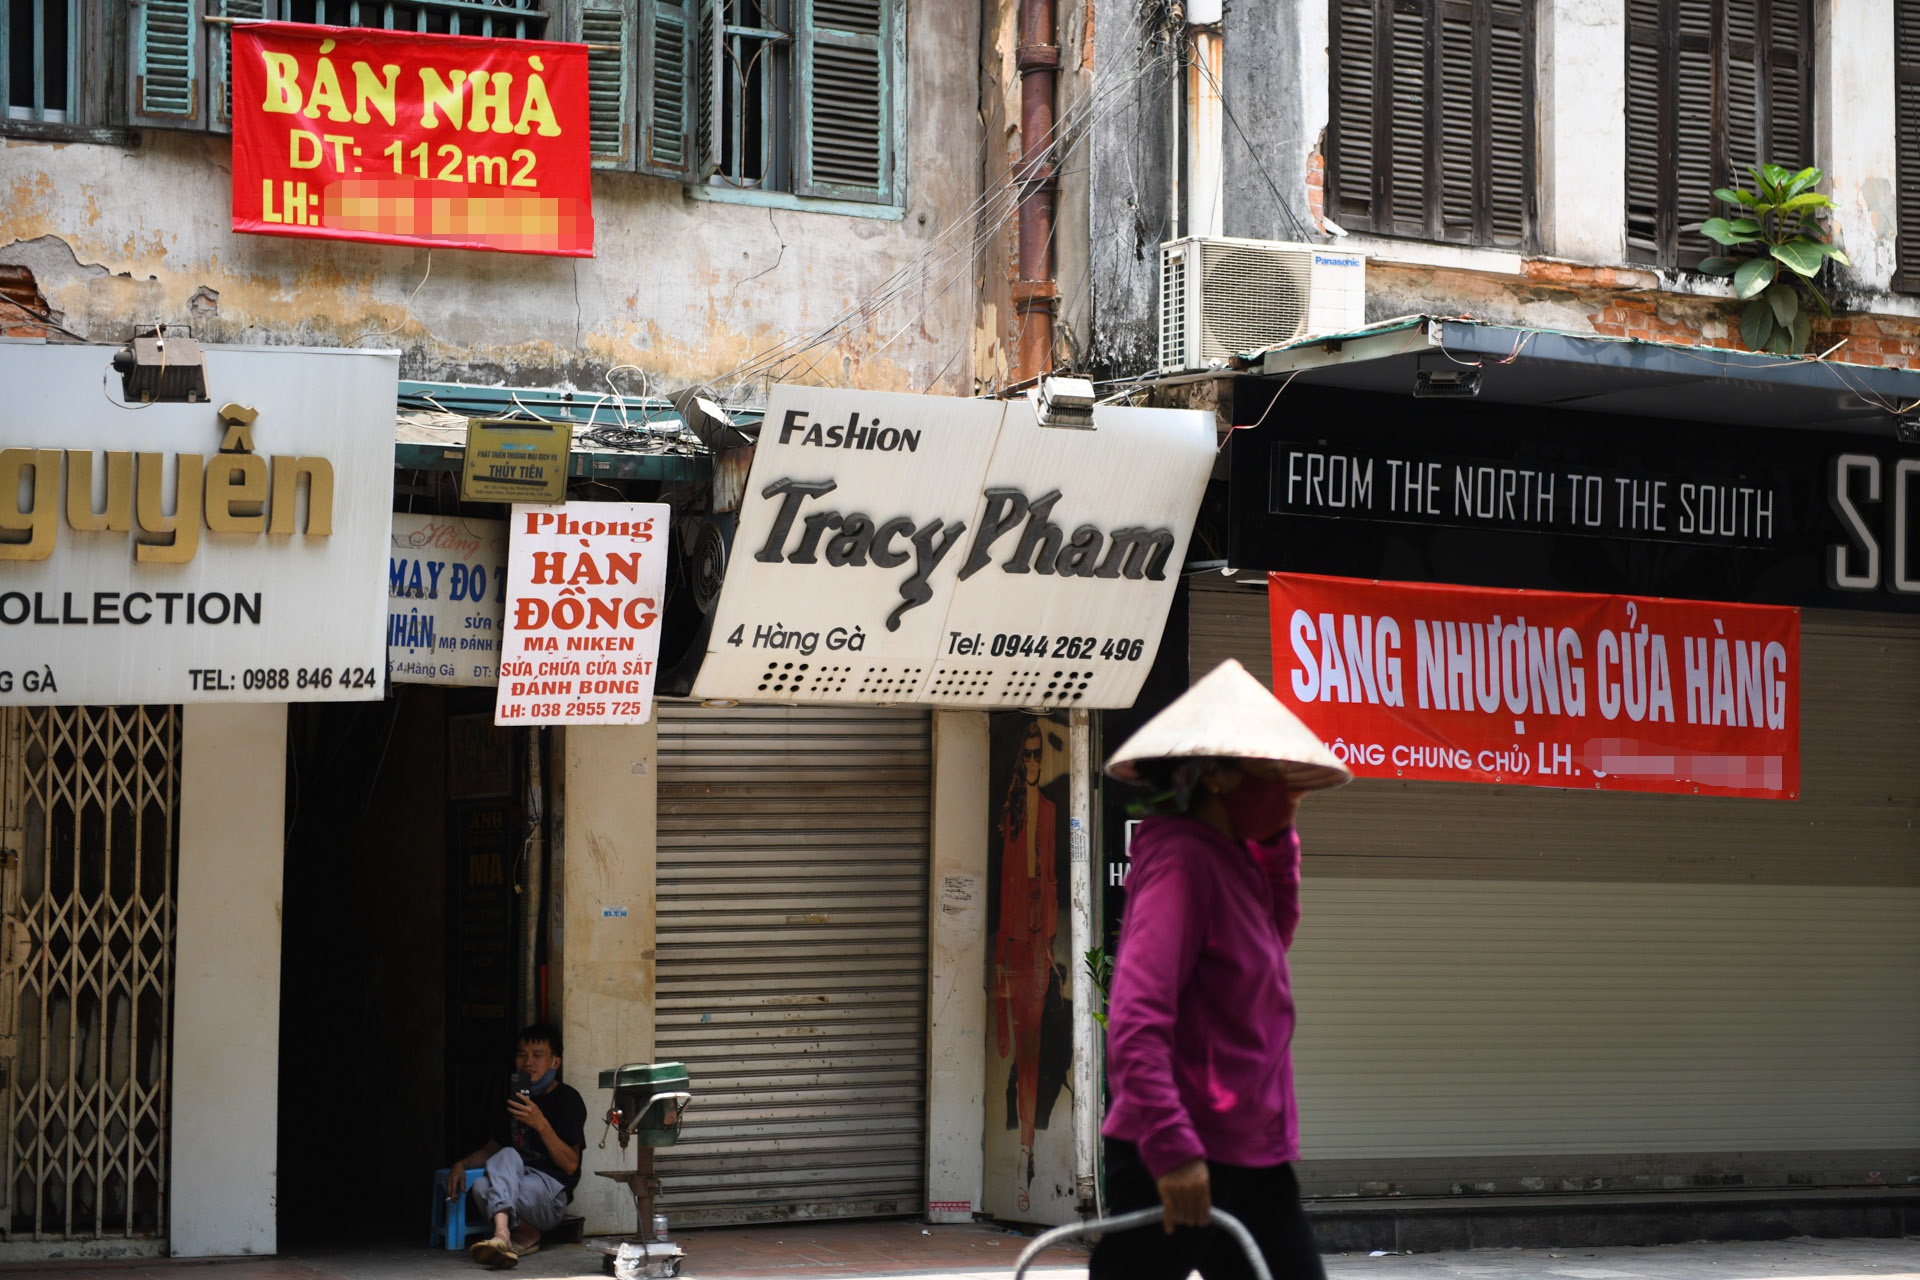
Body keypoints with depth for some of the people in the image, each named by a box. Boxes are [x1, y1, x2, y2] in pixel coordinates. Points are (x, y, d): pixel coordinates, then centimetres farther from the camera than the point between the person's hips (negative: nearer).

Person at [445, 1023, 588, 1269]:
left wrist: (541, 1125, -19)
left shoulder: (567, 1099, 0)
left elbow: (570, 1165, -8)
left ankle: (502, 1233, -47)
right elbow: (493, 1148, 30)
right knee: (482, 1188, -31)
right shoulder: (515, 1097, 22)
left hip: (551, 1190, -5)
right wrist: (462, 1164, 9)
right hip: (515, 1183, 5)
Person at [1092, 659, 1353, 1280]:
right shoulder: (1181, 860, -15)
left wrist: (1279, 837, 18)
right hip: (1180, 1165, -9)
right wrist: (1172, 1147, -30)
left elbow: (1275, 932, 34)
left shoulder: (1233, 859, 13)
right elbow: (1134, 1019, -24)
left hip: (1253, 1158, 9)